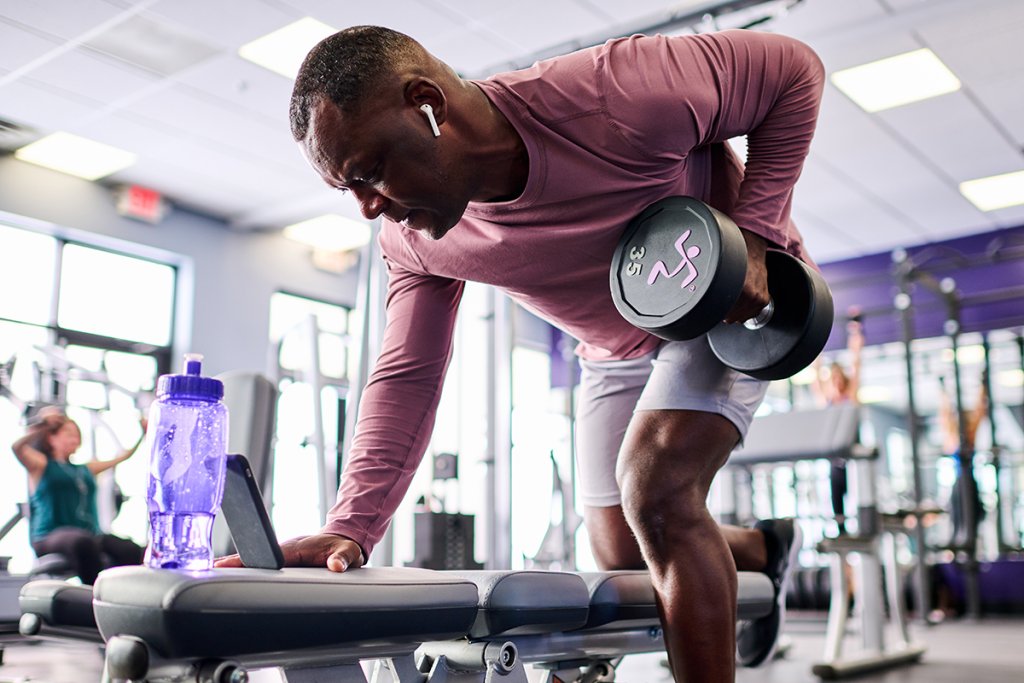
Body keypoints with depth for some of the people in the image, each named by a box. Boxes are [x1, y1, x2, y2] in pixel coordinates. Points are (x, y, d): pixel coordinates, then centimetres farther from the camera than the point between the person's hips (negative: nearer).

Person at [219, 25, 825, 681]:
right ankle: (765, 547, 39)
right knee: (626, 560, 8)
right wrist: (350, 527, -27)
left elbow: (794, 67, -23)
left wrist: (753, 234, -30)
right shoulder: (414, 243, -18)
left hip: (733, 295, -5)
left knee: (656, 489, -28)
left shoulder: (617, 98, -36)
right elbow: (406, 378, -15)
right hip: (618, 349, 6)